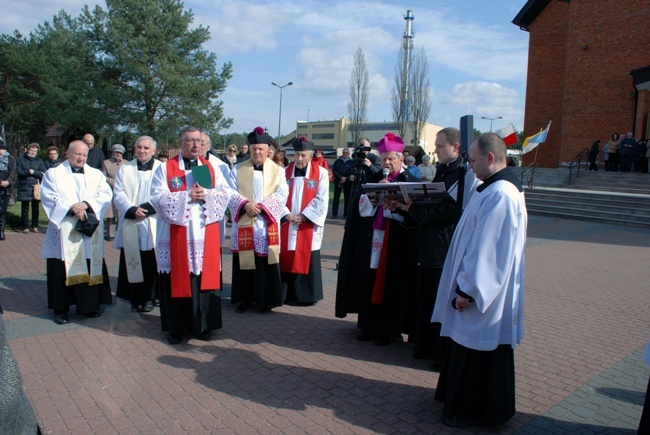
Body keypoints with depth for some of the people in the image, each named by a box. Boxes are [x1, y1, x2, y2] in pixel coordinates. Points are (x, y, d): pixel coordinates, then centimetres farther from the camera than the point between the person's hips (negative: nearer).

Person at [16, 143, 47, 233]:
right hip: (24, 188, -1)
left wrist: (33, 171, -9)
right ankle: (25, 227, 9)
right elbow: (18, 171, -7)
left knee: (35, 208, 6)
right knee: (25, 209, 2)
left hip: (36, 187, 1)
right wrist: (33, 172, -11)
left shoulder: (39, 161, 10)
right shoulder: (21, 160, 7)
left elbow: (45, 173, -1)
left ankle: (35, 226, 15)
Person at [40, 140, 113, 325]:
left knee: (90, 268, 4)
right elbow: (48, 197, -5)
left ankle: (89, 305, 14)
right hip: (64, 231, -2)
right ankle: (61, 309, 9)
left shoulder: (96, 174, 14)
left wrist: (87, 204, -16)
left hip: (90, 232, 2)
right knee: (63, 270, 0)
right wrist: (71, 207, -19)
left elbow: (106, 194, 0)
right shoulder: (54, 174, 9)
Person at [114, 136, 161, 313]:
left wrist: (148, 208, -15)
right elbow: (118, 193, 4)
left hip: (153, 225, -2)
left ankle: (148, 298, 12)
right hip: (130, 225, 2)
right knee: (132, 263, 3)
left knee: (151, 264, 0)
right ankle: (135, 299, 11)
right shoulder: (125, 169, 12)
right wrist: (132, 210, -12)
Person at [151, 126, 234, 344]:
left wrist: (206, 194, -15)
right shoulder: (165, 168, 3)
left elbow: (226, 193, 2)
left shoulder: (211, 168, 11)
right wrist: (188, 196, -17)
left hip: (206, 236, 2)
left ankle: (203, 325, 17)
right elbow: (158, 198, -8)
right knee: (178, 280, 2)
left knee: (204, 279, 5)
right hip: (176, 237, -2)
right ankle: (176, 327, 15)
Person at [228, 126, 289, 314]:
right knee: (244, 262, 6)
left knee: (266, 263, 2)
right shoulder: (237, 169, 7)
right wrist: (245, 204, -20)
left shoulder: (278, 170, 7)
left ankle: (265, 300, 14)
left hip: (267, 225, -1)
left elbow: (282, 194, -4)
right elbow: (230, 192, -2)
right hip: (243, 224, 1)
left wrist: (262, 206, -17)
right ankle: (245, 298, 19)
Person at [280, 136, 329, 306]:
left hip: (309, 224, -2)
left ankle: (307, 295, 14)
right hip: (287, 223, 3)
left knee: (307, 260, 2)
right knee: (286, 258, 6)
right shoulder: (285, 172, 7)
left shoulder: (321, 173, -1)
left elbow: (321, 199, -7)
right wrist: (286, 214, -12)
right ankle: (285, 293, 18)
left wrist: (304, 216, -13)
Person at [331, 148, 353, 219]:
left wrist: (346, 178, -13)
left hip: (347, 183, 0)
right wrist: (340, 177, -11)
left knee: (347, 198, 1)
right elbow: (334, 170, 1)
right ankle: (334, 213, 6)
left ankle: (346, 214, 8)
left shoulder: (351, 162, 5)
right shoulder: (337, 161, 7)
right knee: (336, 198, 1)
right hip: (338, 182, 0)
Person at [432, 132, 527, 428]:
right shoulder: (499, 187, 9)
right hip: (481, 288, 10)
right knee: (468, 348, 21)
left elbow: (487, 249, -25)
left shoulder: (500, 195, -24)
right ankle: (465, 398, 38)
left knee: (477, 352, 6)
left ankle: (473, 410, 23)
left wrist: (468, 290, -19)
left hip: (482, 291, -10)